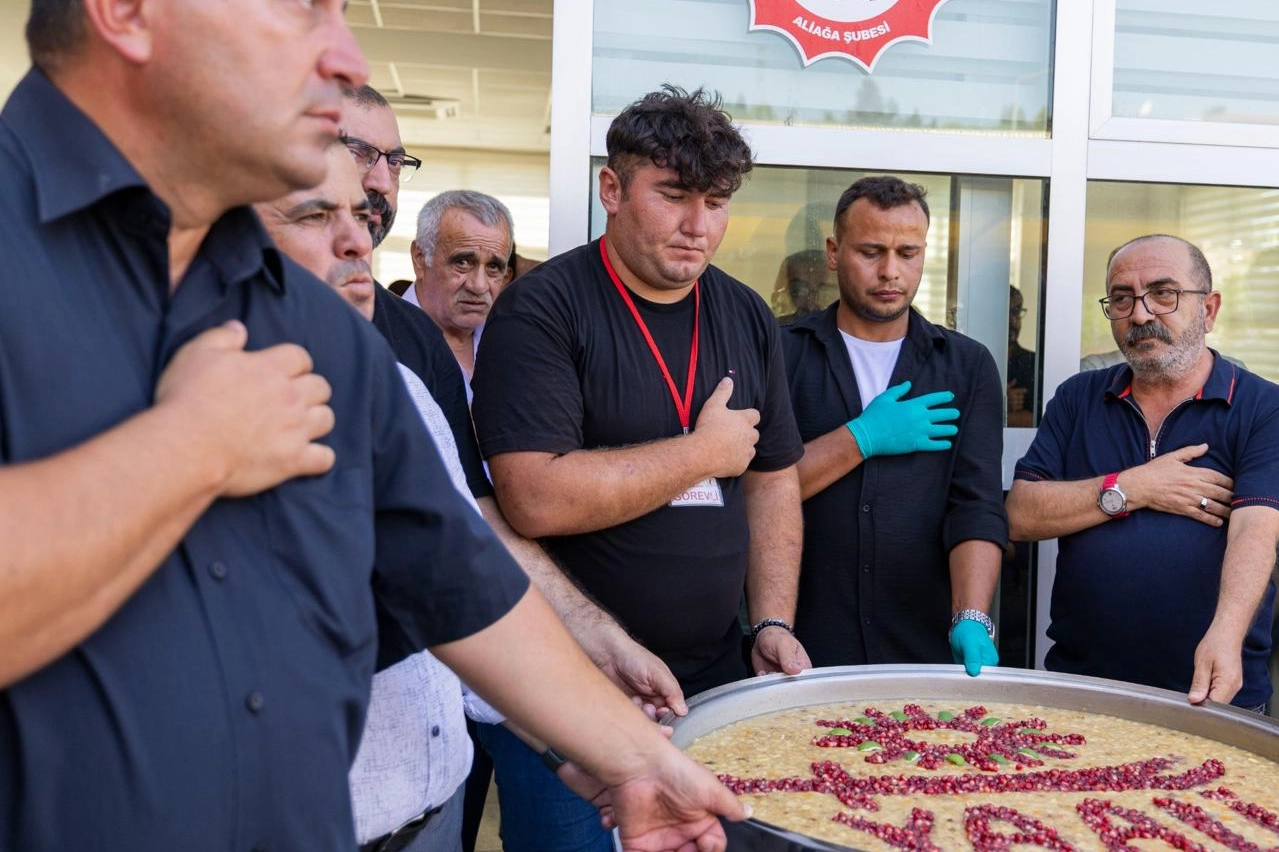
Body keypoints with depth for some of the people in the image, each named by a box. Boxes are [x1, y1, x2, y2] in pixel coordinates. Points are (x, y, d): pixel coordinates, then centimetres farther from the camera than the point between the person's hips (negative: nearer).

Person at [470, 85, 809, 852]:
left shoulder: (747, 317, 7)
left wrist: (774, 621, 1)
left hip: (714, 675, 6)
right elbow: (537, 500, -25)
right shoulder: (543, 311, -14)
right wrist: (706, 451, -15)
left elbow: (774, 481, 12)